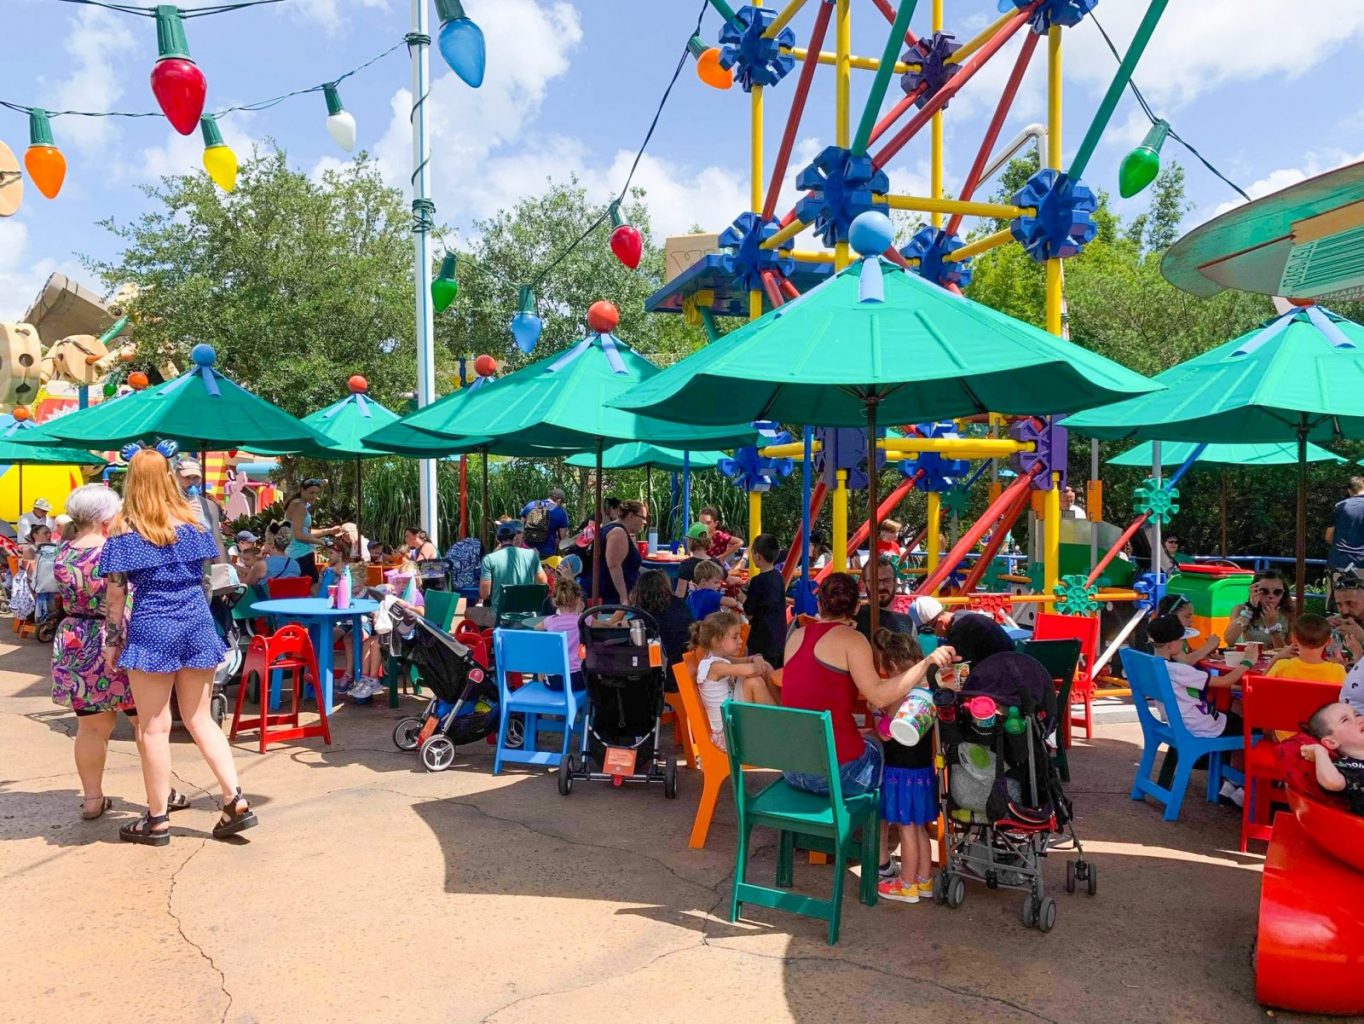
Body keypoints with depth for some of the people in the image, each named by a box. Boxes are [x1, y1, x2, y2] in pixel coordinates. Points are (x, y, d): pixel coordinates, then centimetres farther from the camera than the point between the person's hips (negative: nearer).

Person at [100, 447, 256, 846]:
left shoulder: (124, 530, -6)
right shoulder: (192, 521, 5)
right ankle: (236, 801, 6)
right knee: (200, 719, 12)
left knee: (154, 727, 5)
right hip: (197, 626, 4)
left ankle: (157, 820, 13)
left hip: (152, 631, -4)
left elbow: (116, 592, -6)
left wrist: (113, 640, 1)